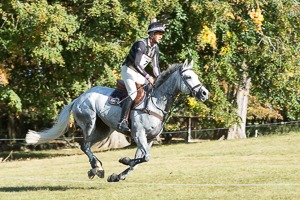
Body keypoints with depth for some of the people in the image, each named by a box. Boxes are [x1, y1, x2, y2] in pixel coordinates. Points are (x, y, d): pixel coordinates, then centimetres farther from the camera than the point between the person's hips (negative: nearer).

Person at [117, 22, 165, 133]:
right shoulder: (141, 44, -23)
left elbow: (156, 66, 12)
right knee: (133, 93, -27)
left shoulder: (155, 48, 5)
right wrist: (148, 77, -32)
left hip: (138, 73, 9)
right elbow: (136, 64, -31)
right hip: (128, 70, -9)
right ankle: (122, 122, -31)